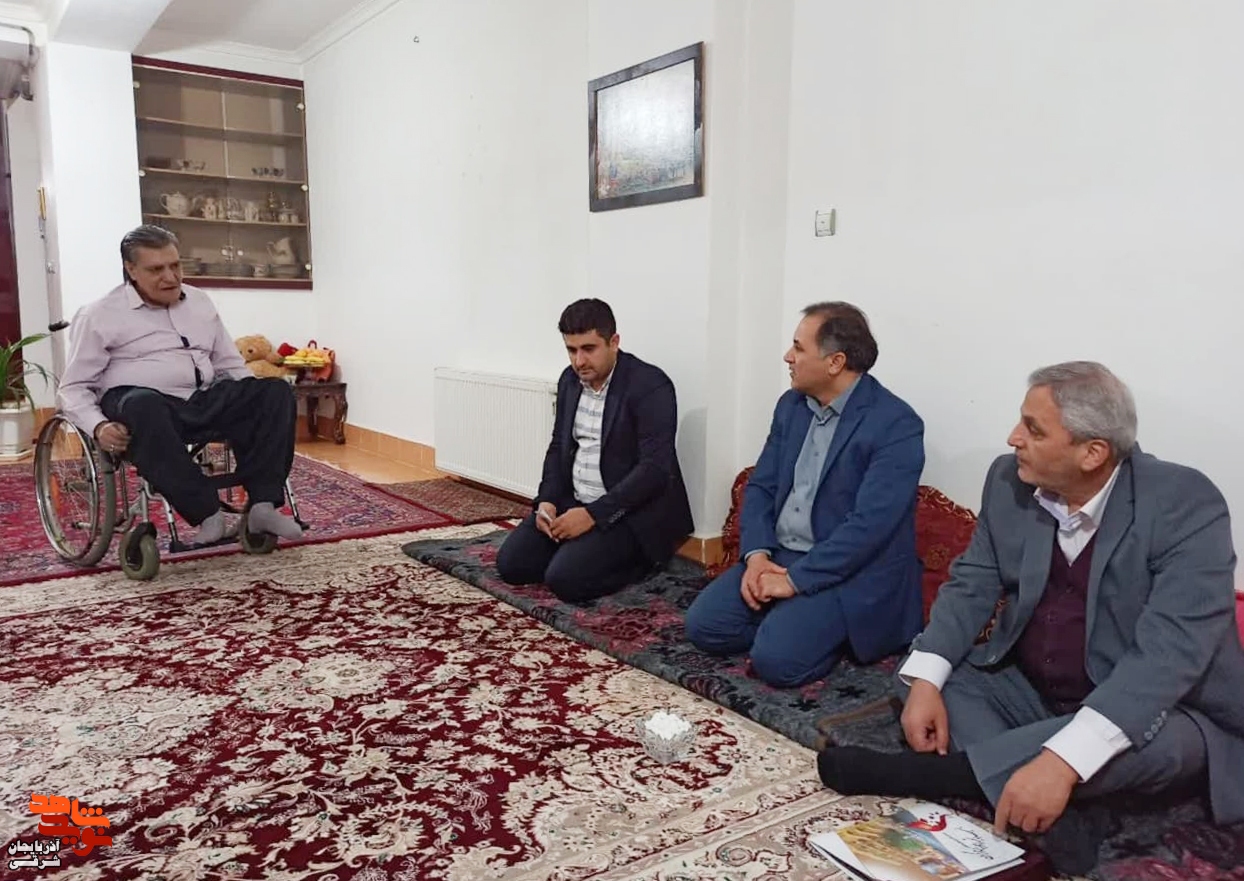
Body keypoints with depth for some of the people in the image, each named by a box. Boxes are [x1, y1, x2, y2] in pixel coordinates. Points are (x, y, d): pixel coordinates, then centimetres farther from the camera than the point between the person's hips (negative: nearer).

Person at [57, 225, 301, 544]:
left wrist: (257, 402, 3)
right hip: (144, 404, -5)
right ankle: (207, 513, -32)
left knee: (276, 391, -17)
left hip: (204, 401, 5)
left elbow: (230, 365, 23)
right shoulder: (99, 316, 3)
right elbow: (73, 387, 1)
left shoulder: (199, 301, 18)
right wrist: (99, 426, -21)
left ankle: (263, 503, -27)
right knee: (142, 406, -41)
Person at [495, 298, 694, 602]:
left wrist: (594, 515, -26)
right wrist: (547, 500, -4)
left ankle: (641, 556, 0)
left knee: (565, 579, -24)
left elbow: (655, 469, -22)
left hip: (633, 512, -7)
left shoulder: (651, 386, -17)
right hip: (573, 503, 7)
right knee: (510, 563, -6)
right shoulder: (570, 379, 7)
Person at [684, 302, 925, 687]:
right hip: (777, 556, 7)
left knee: (774, 658, -24)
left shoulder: (896, 425, -16)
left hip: (851, 574, -6)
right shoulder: (791, 405, 7)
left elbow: (869, 524, -24)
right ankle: (785, 621, 10)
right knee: (704, 625, -10)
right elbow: (760, 486, 8)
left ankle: (835, 631, 4)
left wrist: (796, 580, -23)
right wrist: (756, 554, -9)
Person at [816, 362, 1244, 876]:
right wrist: (925, 682, -19)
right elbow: (973, 584, -1)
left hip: (1155, 709, -5)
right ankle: (1057, 814, -26)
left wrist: (1063, 759, -44)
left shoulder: (1187, 506, -24)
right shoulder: (1009, 481, -7)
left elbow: (1170, 650, -33)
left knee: (1162, 737, -36)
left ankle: (923, 772, -28)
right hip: (1027, 689, 6)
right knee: (927, 676, -9)